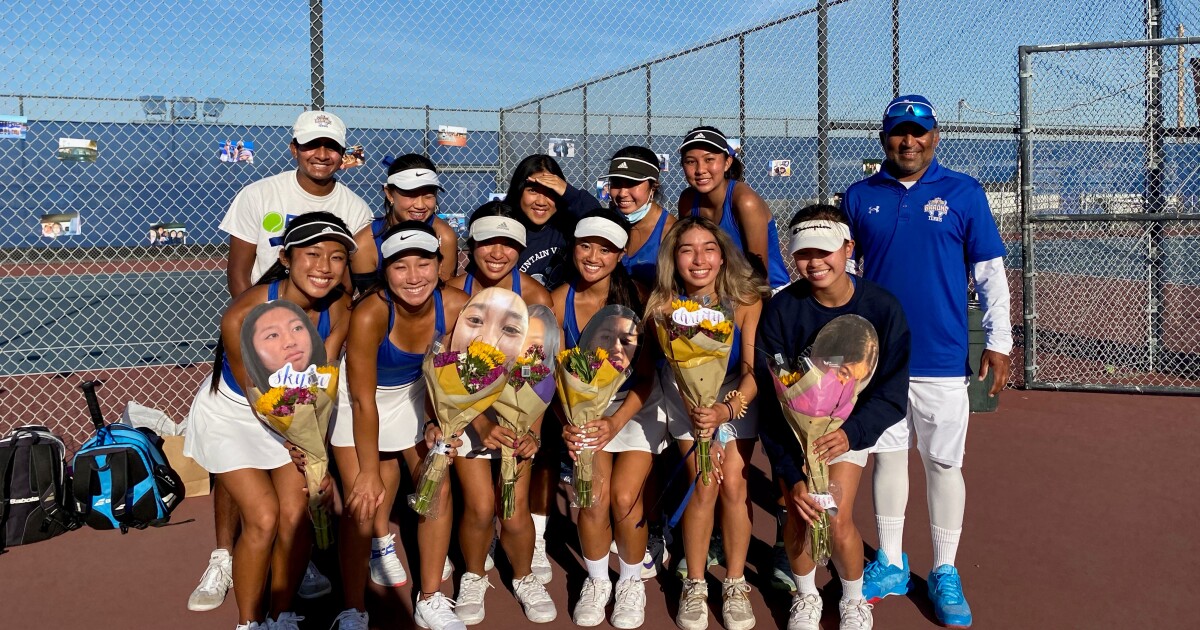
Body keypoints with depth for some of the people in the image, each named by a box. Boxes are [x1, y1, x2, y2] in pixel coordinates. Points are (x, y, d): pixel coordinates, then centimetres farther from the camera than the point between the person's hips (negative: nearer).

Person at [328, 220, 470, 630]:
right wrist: (368, 473, -19)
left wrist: (441, 422, -24)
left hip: (414, 392, 3)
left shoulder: (456, 307, -26)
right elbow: (364, 401, -26)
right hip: (359, 399, -3)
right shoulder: (369, 314, -35)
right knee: (362, 502, -9)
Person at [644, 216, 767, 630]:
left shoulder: (746, 300, -24)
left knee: (734, 483, -9)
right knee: (704, 486, -9)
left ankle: (735, 584, 9)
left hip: (739, 393, 0)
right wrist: (699, 415, -36)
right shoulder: (665, 306, -22)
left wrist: (728, 409, -40)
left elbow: (754, 369, -24)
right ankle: (695, 585, 9)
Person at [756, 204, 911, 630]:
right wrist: (791, 475, -24)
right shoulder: (782, 308, -18)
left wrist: (851, 433, -34)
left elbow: (891, 395, -14)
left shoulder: (881, 308, -18)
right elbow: (771, 398, -18)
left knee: (837, 520, -14)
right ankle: (806, 595, 23)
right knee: (798, 515, -10)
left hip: (850, 423, 0)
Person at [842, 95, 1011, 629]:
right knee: (887, 454, 11)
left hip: (942, 358, -2)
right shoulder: (859, 197, 5)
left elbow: (990, 272, 1)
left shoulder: (964, 193, 0)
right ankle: (890, 565, 24)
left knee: (944, 463, 4)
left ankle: (944, 574, 18)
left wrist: (998, 343, -4)